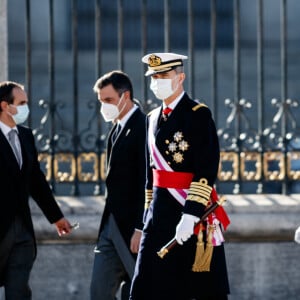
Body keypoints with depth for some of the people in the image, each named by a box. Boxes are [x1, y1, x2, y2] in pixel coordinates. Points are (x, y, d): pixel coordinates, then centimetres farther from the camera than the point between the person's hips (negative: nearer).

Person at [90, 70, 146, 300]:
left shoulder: (142, 128, -14)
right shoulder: (118, 128, 16)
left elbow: (147, 183, -18)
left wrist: (140, 229, -20)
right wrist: (108, 223, 15)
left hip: (133, 226, -9)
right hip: (112, 224, 9)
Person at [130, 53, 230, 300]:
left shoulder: (199, 115, -10)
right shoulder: (154, 118, 13)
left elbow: (207, 170, -17)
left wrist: (190, 215, -24)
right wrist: (149, 214, 16)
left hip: (193, 211, -6)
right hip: (160, 213, 7)